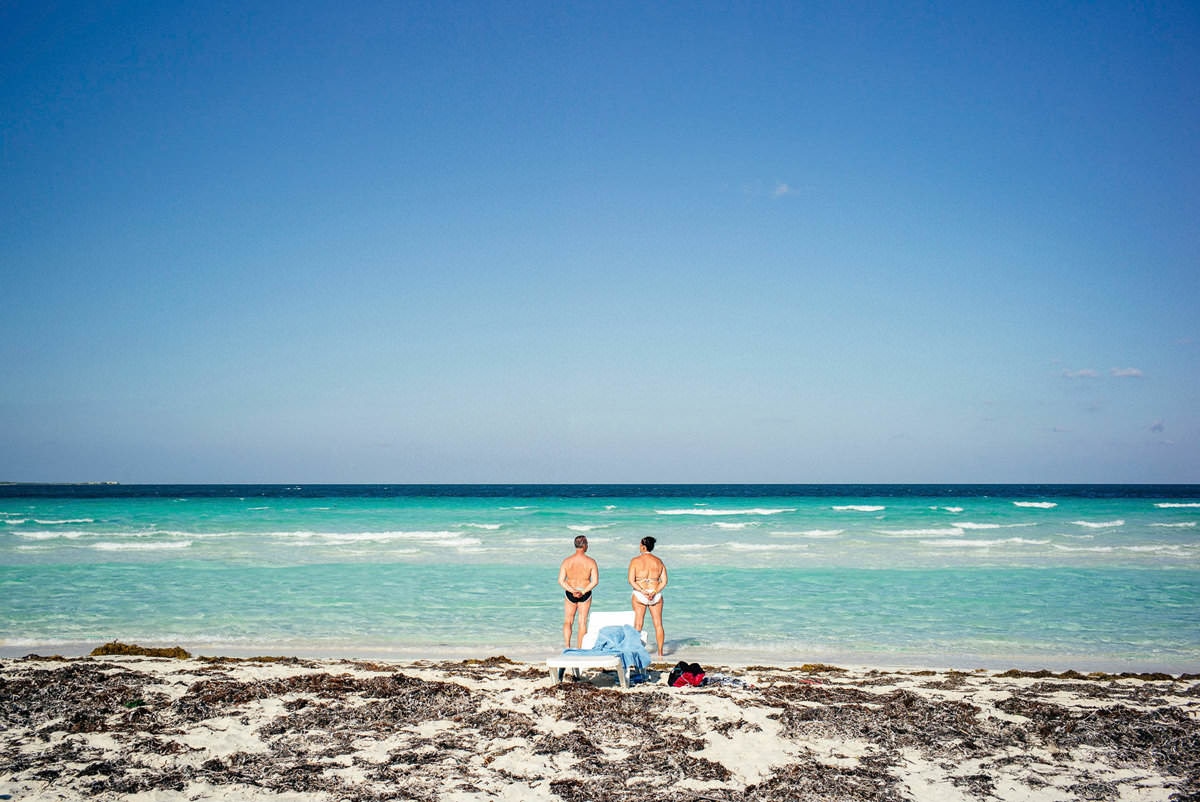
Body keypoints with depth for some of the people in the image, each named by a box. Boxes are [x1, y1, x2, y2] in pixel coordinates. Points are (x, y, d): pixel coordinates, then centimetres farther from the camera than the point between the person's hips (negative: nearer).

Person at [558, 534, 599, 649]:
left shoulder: (567, 561, -5)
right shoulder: (591, 562, -9)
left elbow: (561, 581, -10)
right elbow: (595, 581, -14)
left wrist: (572, 591, -14)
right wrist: (583, 592, -14)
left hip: (570, 594, 1)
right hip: (585, 594, -1)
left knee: (568, 621, 11)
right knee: (582, 621, 9)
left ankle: (567, 646, -4)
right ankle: (579, 648, 11)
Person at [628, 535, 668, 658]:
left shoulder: (635, 561, -5)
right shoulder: (659, 561, 4)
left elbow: (631, 581, -12)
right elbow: (664, 581, -3)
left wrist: (642, 592, -16)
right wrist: (654, 592, -12)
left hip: (639, 595, -2)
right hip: (656, 595, 2)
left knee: (638, 624, 7)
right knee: (658, 624, 8)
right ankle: (660, 652, 9)